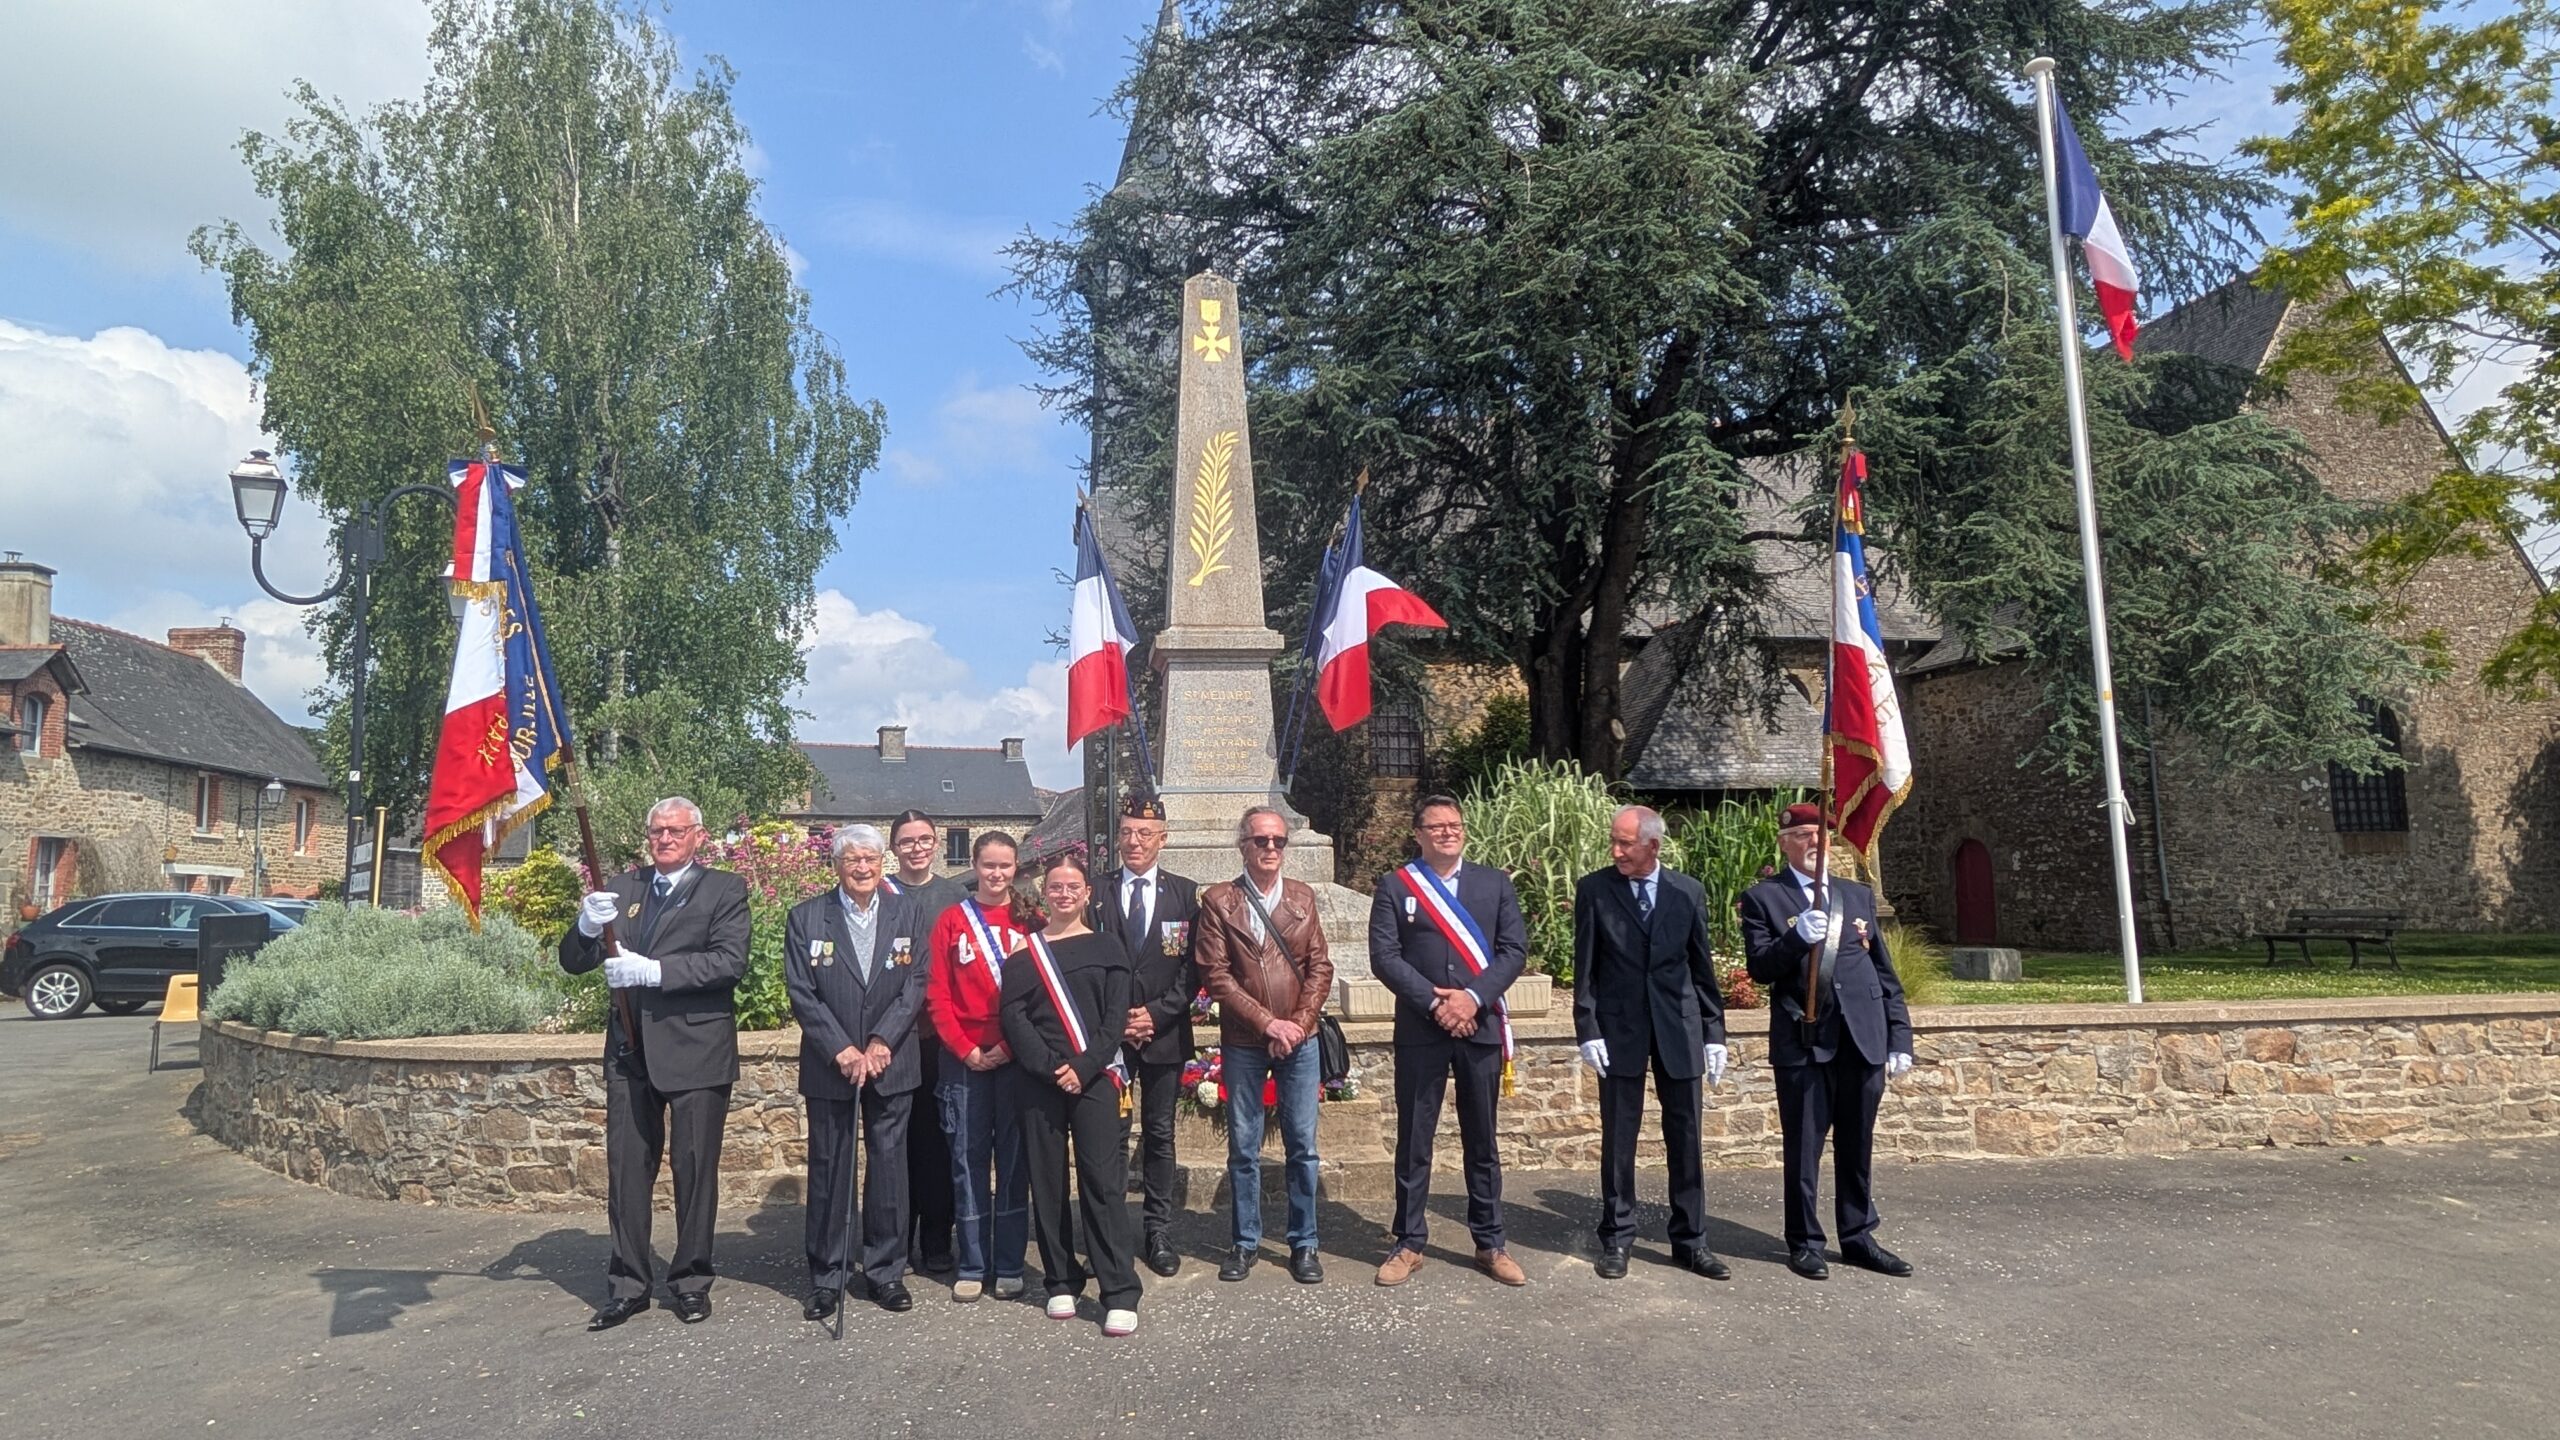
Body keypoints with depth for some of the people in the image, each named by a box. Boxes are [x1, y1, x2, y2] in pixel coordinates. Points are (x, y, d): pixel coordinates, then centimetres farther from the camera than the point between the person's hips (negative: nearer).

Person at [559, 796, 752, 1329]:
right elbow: (572, 961, 8)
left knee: (696, 1170, 4)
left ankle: (692, 1280, 18)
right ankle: (627, 1284, 20)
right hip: (631, 1051, 4)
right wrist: (588, 926, -14)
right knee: (627, 1170, 8)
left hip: (695, 1051, -4)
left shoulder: (724, 890, -1)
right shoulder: (623, 888, 12)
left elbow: (731, 960, -16)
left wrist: (654, 970, -23)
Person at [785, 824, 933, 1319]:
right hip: (829, 1067, -1)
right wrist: (841, 1050, -14)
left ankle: (887, 1271, 19)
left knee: (889, 1165, 6)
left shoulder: (906, 913, 3)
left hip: (891, 1064, 1)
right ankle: (826, 1276, 18)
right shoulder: (806, 917, 0)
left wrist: (881, 1043, -12)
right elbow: (801, 993, -5)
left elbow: (916, 985, -1)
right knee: (829, 1168, 6)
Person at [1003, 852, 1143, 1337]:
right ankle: (1061, 1283, 18)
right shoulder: (1024, 952, 10)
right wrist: (1052, 1069, -11)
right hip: (1038, 1081, 2)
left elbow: (1116, 1016, 1)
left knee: (1104, 1182, -6)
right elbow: (1014, 1017, 1)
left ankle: (1120, 1295, -4)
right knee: (1047, 1182, 5)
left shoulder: (1107, 947, 9)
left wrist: (1083, 1068, -11)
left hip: (1096, 1078, -1)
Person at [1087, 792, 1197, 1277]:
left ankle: (1158, 1232, 16)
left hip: (1164, 1033, 0)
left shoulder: (1185, 894, 4)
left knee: (1160, 1134, 7)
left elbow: (1192, 968, 0)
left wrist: (1157, 1014, -10)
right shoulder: (1095, 894, 4)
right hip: (1107, 1033, 0)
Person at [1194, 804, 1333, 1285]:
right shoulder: (1218, 901, -3)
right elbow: (1216, 974, -8)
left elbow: (1321, 967, 4)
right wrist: (1267, 1021, -13)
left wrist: (1298, 1023, -10)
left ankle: (1304, 1244, 17)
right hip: (1243, 1042, -2)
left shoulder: (1303, 898, 6)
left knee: (1302, 1145, 5)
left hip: (1299, 1040, 2)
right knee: (1243, 1148, 7)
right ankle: (1246, 1243, 21)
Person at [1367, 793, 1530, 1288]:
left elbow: (1515, 949, 0)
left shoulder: (1495, 883, 8)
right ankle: (1409, 1243, 16)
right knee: (1413, 1140, 5)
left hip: (1481, 1025, 2)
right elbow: (1384, 957, -6)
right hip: (1419, 1029, -1)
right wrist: (1435, 1003, -14)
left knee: (1482, 1140, 10)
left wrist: (1473, 997, -13)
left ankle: (1489, 1243, 21)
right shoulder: (1394, 886, 2)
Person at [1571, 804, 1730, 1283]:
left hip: (1678, 1027, 2)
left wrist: (1714, 1032, 6)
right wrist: (1587, 1030, -7)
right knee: (1618, 1140, 5)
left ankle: (1690, 1240, 19)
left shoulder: (1688, 892, 3)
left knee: (1685, 1138, 7)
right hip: (1619, 1028, -2)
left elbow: (1702, 967, 8)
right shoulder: (1594, 890, -2)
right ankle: (1616, 1239, 17)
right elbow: (1584, 968, -1)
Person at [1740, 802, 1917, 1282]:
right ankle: (1804, 1243, 16)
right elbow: (1759, 968, -7)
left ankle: (1858, 1237, 25)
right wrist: (1796, 938, -24)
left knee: (1857, 1148, 13)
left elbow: (1885, 972, 13)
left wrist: (1900, 1036, 8)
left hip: (1863, 1040, 4)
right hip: (1803, 1043, -4)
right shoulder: (1762, 898, 1)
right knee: (1803, 1148, 4)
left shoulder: (1859, 895, 14)